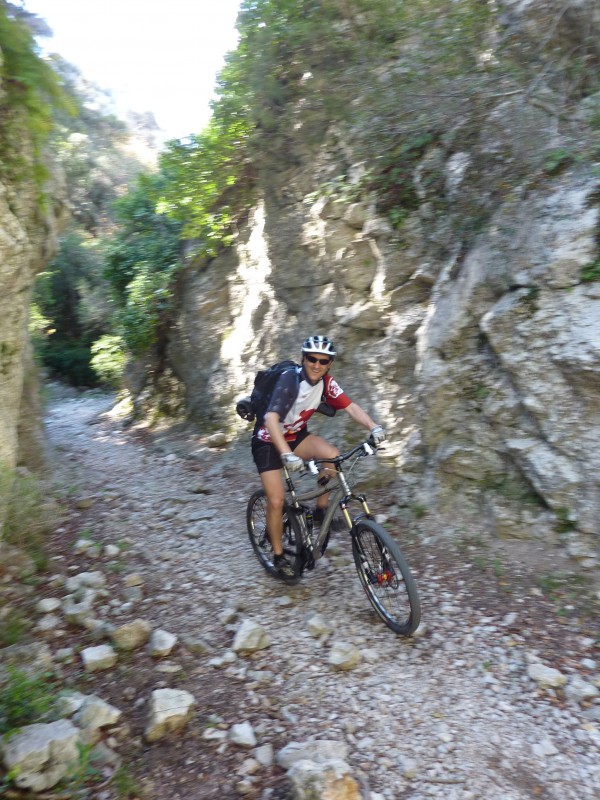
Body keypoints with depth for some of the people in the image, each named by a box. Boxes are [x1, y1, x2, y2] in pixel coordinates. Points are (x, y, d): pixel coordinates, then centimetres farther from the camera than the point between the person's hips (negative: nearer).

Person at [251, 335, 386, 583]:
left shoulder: (326, 382, -10)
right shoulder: (289, 379, -29)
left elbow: (351, 407, -14)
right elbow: (271, 418, -40)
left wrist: (374, 427, -32)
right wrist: (287, 455, -53)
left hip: (296, 436, 5)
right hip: (268, 441, -5)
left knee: (333, 455, -22)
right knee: (276, 501, -11)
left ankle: (321, 510, -1)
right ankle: (279, 556, 11)